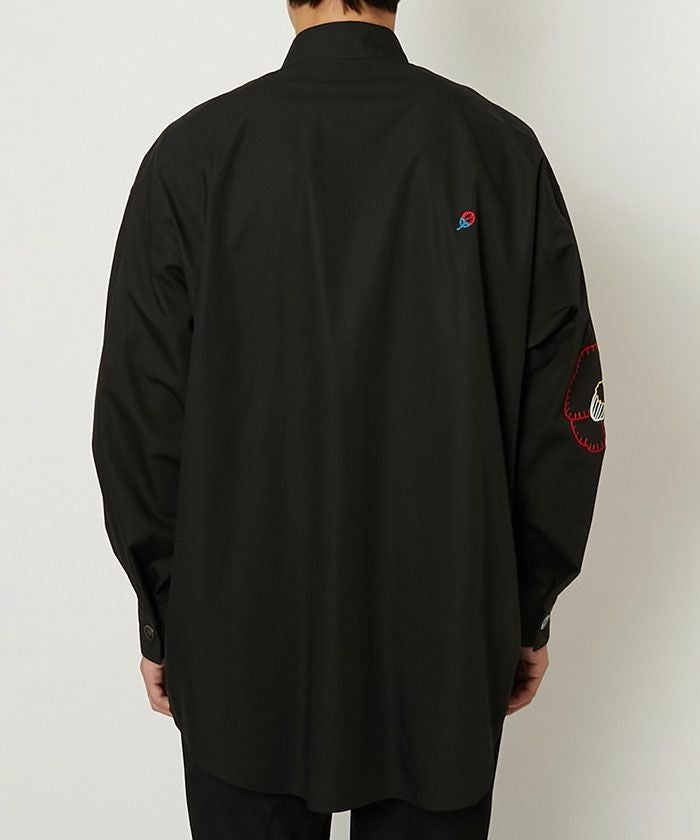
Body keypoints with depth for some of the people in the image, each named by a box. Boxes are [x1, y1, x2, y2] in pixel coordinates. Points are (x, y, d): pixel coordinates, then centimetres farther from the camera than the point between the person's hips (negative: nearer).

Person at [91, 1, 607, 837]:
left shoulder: (195, 153, -9)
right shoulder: (502, 150, -6)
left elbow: (140, 412, -7)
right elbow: (562, 411, -4)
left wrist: (162, 612, 6)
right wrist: (530, 610, 7)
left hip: (242, 643, 0)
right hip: (444, 644, 1)